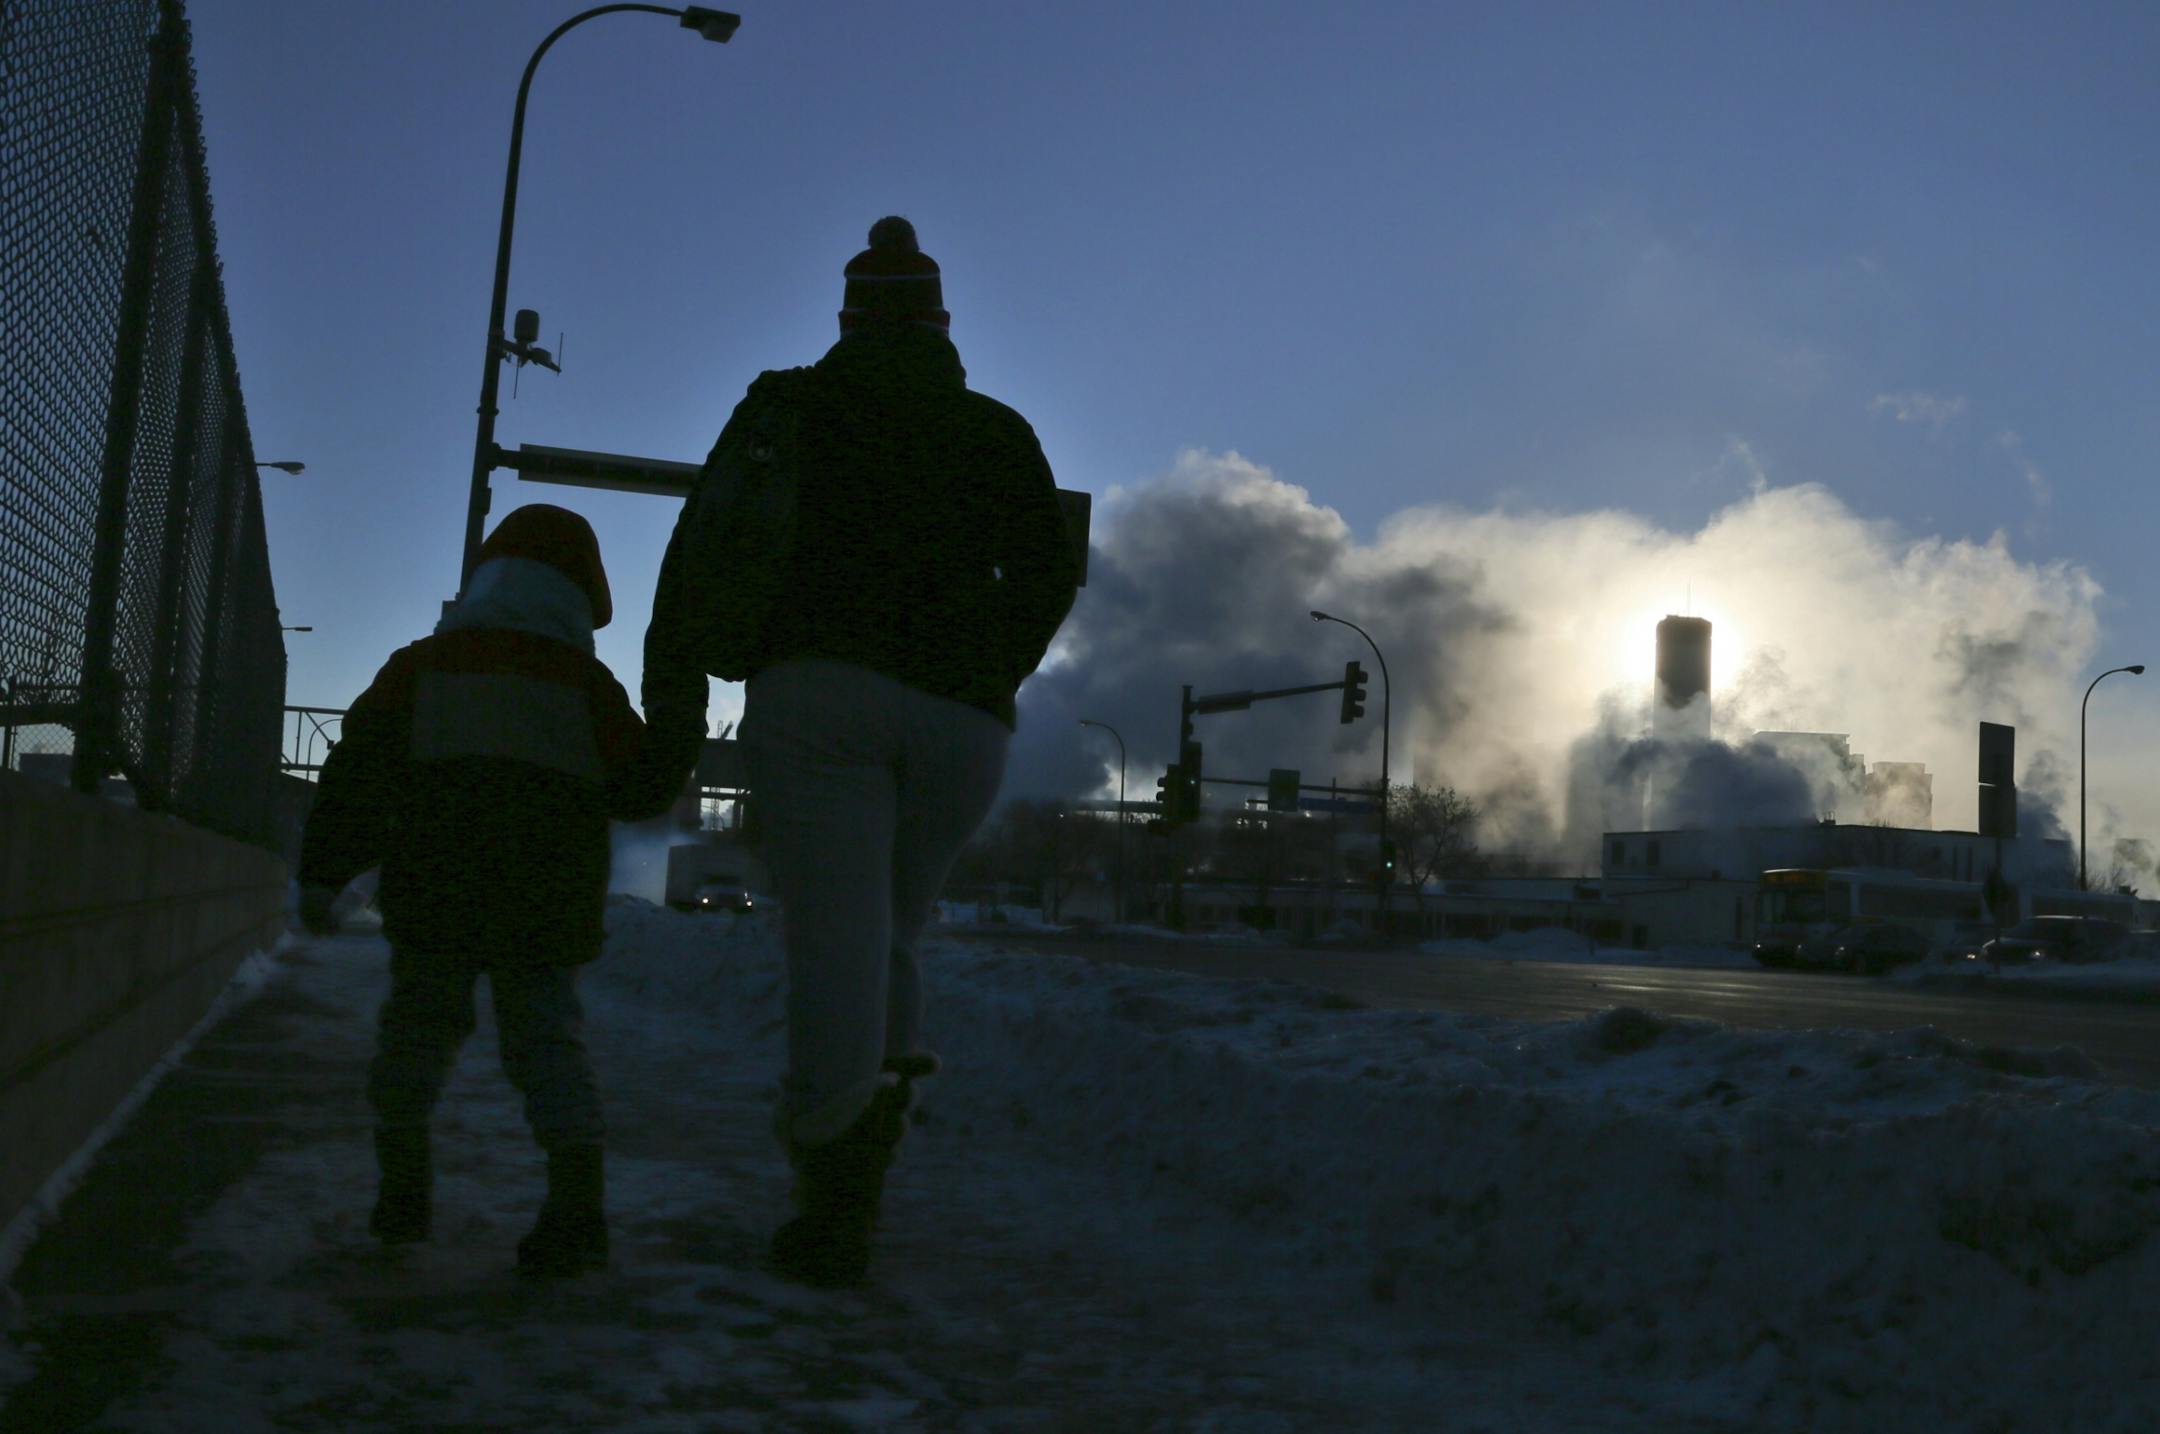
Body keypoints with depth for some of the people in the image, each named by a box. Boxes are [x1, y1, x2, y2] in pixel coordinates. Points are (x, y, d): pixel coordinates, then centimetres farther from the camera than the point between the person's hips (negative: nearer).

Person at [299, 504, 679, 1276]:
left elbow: (356, 771, 3)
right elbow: (641, 789, 4)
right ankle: (577, 1198, -13)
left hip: (433, 900, 1)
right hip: (548, 911, 0)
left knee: (417, 1028, 15)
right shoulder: (587, 683, 5)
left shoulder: (420, 665, 9)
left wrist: (323, 872, 5)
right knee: (548, 1038, 1)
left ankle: (402, 1190, 16)